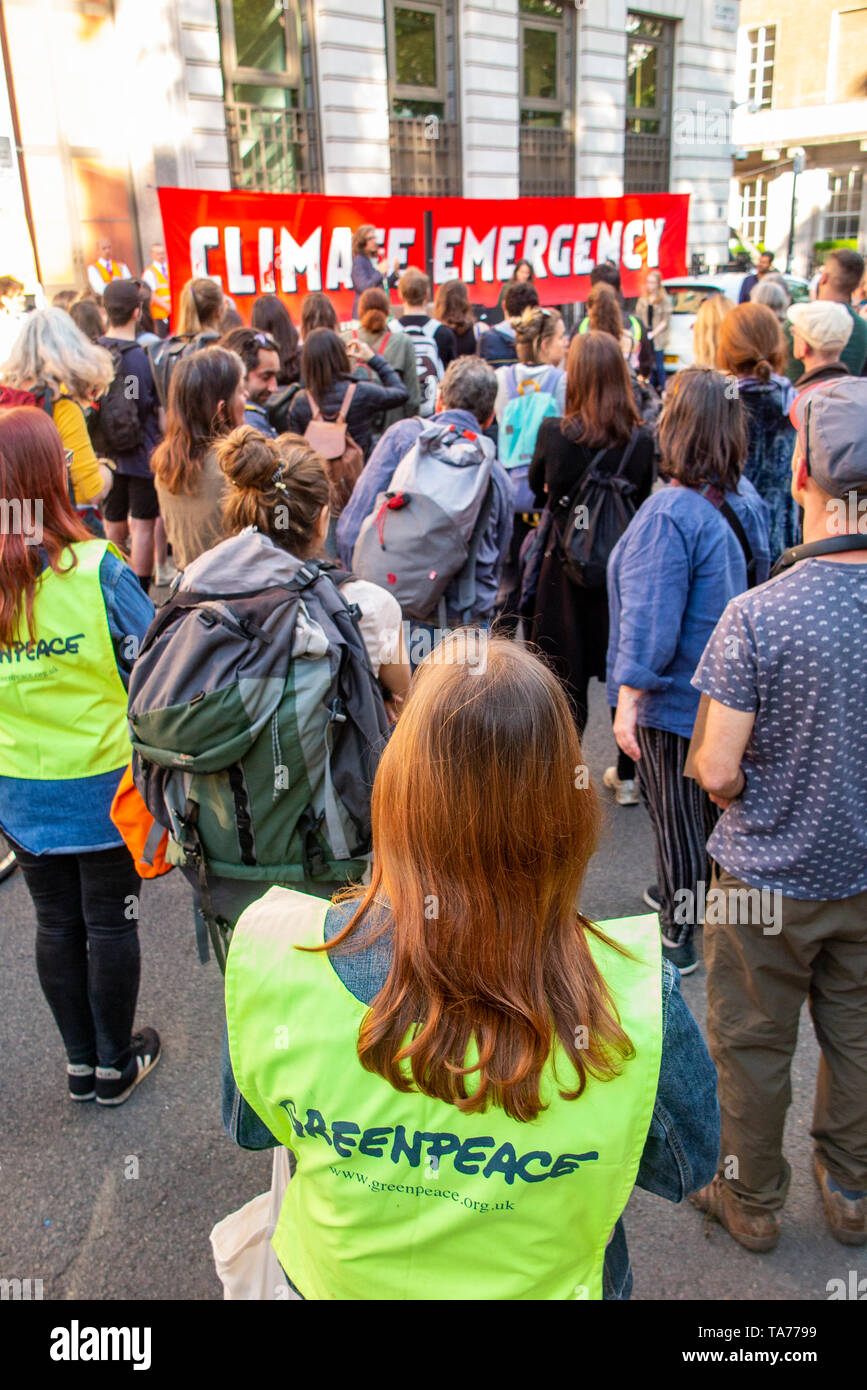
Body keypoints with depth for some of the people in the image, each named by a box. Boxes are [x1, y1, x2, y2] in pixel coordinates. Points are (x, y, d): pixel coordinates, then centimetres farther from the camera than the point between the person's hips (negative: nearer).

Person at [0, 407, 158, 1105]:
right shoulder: (97, 570, -19)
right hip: (104, 785, -3)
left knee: (57, 924, 19)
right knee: (110, 923, 14)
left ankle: (80, 1062, 36)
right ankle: (115, 1065, 31)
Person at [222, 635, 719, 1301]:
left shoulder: (272, 951, -30)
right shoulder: (636, 996, -34)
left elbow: (247, 1126, -8)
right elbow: (687, 1167, -12)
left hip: (335, 1277, 1)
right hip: (541, 1282, 0)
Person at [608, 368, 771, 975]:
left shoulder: (669, 515, -26)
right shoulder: (744, 496, 1)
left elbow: (650, 620, -27)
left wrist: (627, 702, -23)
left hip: (675, 696, -8)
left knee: (677, 815, 7)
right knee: (709, 805, 23)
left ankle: (677, 937, 24)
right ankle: (690, 897, 43)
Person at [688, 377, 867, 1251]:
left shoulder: (758, 617, -25)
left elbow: (717, 773, -22)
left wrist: (719, 774, 1)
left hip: (768, 879, -4)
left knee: (753, 1047, 17)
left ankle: (753, 1202, 38)